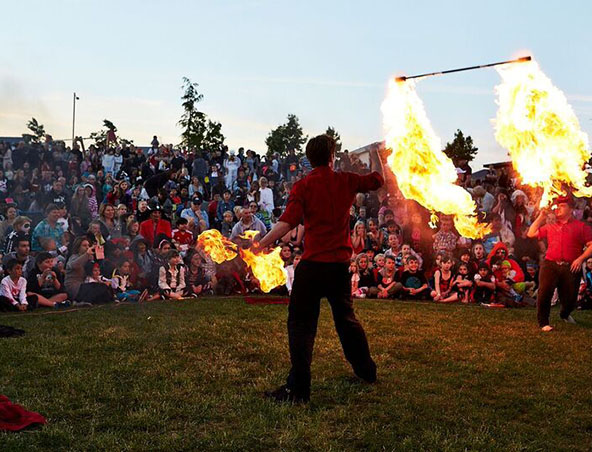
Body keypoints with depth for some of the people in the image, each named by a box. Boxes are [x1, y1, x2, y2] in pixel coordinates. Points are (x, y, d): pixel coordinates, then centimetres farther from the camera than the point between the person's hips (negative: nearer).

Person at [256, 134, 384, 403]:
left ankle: (298, 388, -1)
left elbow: (287, 223, -18)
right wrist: (375, 154, 39)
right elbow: (377, 179, 23)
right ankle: (366, 371, 36)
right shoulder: (346, 181, 5)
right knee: (346, 317, 22)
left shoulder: (302, 186, -6)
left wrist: (259, 246, -18)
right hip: (341, 263, 4)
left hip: (313, 263, -4)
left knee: (301, 323, 2)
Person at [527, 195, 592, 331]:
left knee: (570, 298, 5)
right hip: (550, 265, 2)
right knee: (545, 292, -16)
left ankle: (565, 314, 40)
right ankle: (543, 322, -2)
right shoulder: (550, 226, 20)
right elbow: (531, 234, 20)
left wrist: (580, 259, -12)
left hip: (571, 267, -1)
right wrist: (541, 217, 18)